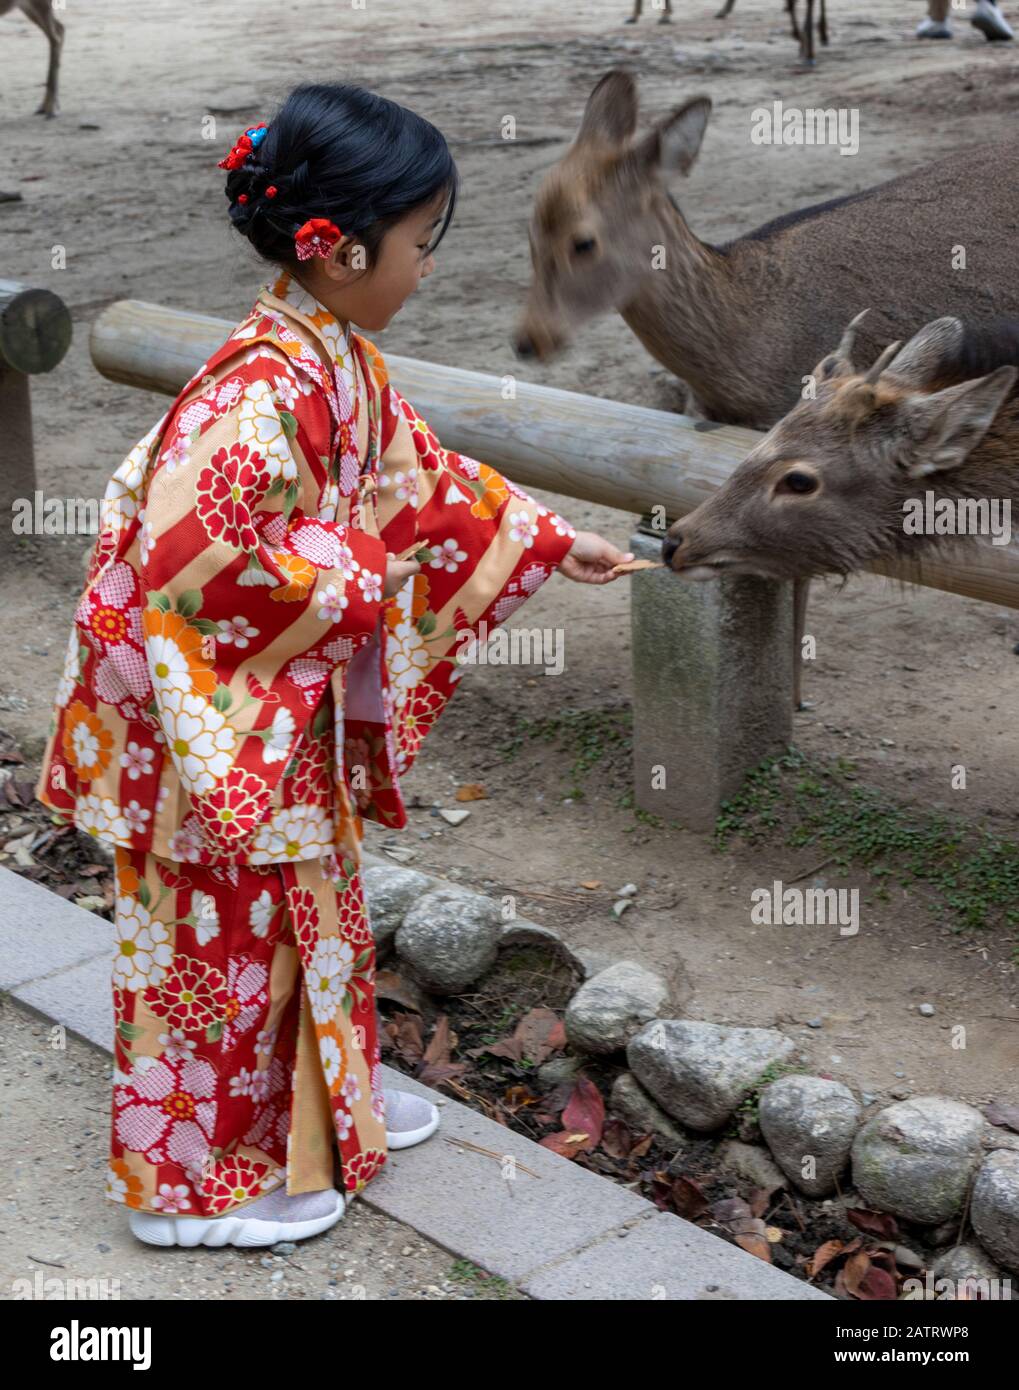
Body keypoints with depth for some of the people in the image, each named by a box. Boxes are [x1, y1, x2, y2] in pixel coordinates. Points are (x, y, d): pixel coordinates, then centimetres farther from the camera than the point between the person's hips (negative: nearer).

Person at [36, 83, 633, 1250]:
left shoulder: (343, 362, 3)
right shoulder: (262, 389, -28)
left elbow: (426, 481, 16)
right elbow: (180, 554, -34)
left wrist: (555, 545, 18)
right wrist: (347, 583, -22)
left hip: (298, 712, 9)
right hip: (218, 719, -9)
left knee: (306, 907, 23)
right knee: (225, 931, 6)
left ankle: (317, 1107, 43)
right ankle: (198, 1177, 25)